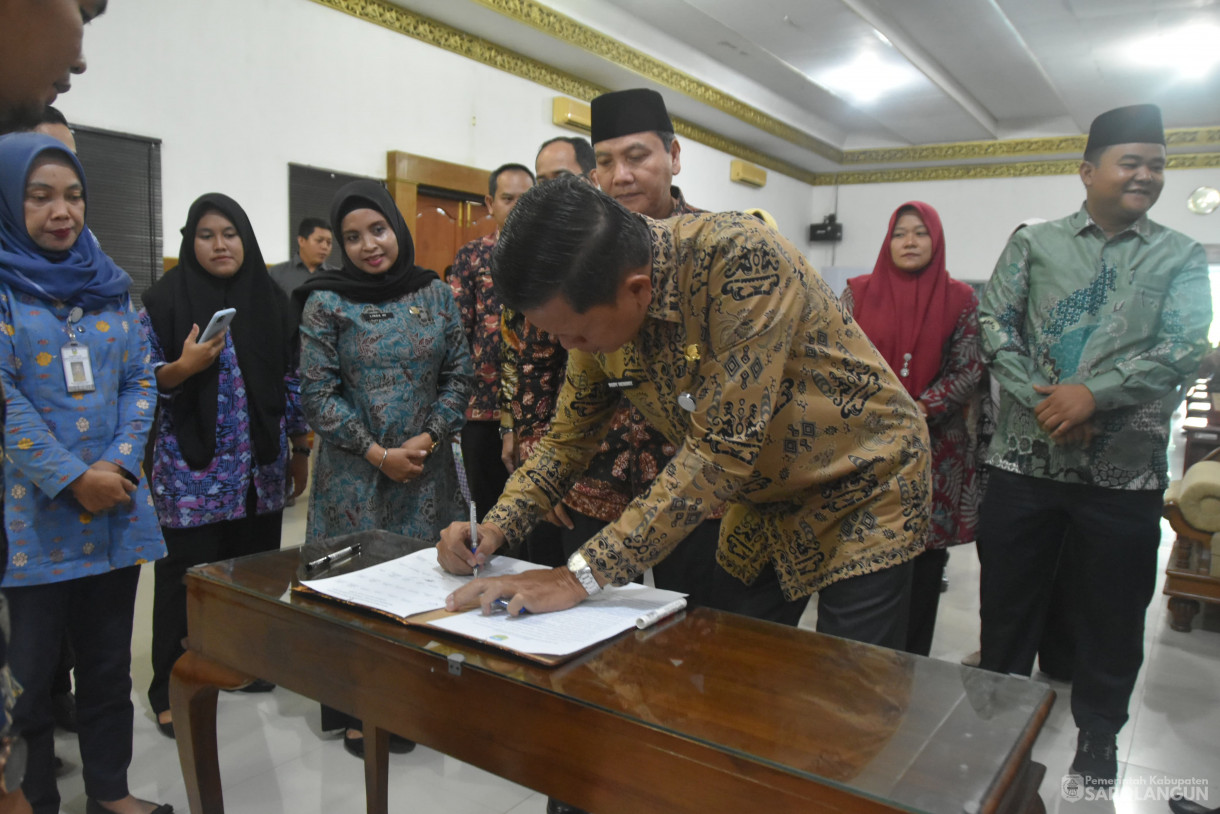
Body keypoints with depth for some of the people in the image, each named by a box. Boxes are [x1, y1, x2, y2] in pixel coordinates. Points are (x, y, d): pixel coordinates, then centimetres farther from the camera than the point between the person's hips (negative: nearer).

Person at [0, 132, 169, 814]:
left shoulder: (108, 283, 10)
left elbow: (139, 380, 7)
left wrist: (119, 463, -7)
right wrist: (73, 479, -16)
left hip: (115, 511, 5)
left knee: (110, 661, 14)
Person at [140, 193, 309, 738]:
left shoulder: (270, 300, 8)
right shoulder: (165, 300, -1)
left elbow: (290, 380, 12)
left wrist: (300, 449, 12)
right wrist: (182, 367, -20)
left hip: (261, 470, 4)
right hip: (191, 473, -3)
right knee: (185, 578, 1)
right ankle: (171, 689, 16)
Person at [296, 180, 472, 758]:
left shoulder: (435, 294, 6)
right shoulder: (326, 303, -2)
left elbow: (459, 374, 6)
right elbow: (318, 393, -5)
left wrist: (429, 436, -8)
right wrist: (378, 454, -10)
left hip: (427, 467, 2)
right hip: (354, 473, -2)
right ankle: (357, 712, 21)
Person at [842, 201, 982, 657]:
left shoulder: (960, 299, 5)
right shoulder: (859, 293, 7)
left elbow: (968, 370, 1)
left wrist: (919, 409, -13)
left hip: (934, 446, 0)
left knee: (924, 556, 4)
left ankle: (912, 665, 17)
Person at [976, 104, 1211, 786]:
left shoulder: (1182, 258, 7)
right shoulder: (1034, 243, 6)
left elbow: (1183, 347, -7)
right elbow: (996, 324, -2)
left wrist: (1091, 393, -19)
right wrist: (1043, 401, -15)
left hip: (1125, 469, 0)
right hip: (1025, 458, 0)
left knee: (1113, 615, 12)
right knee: (1007, 604, 10)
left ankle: (1098, 736, 35)